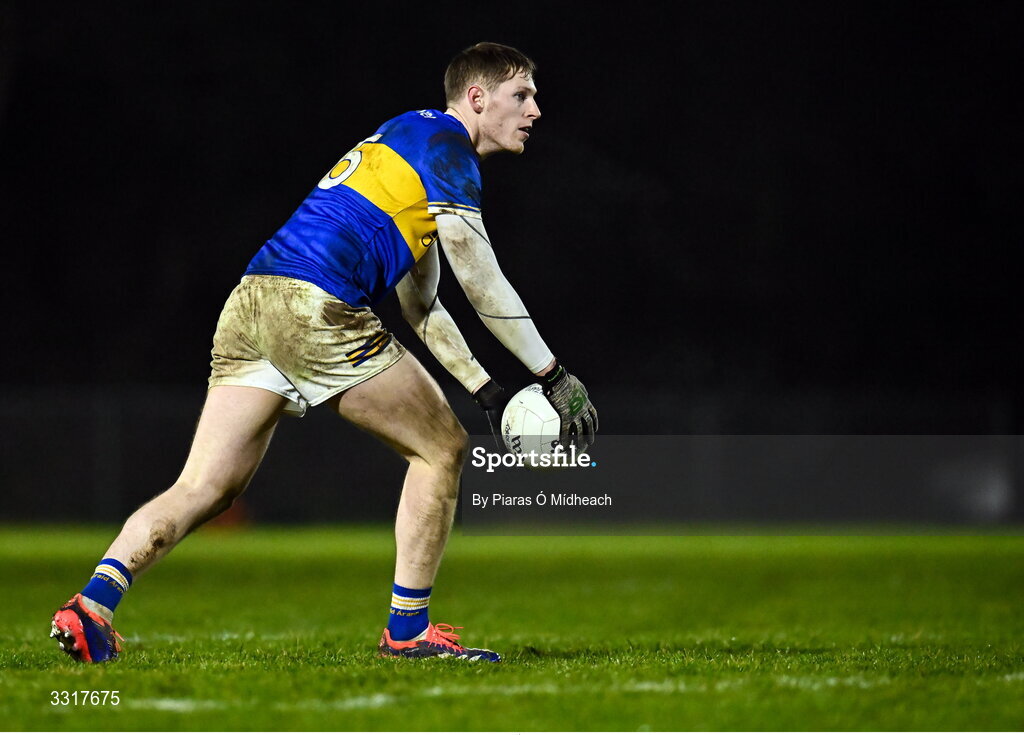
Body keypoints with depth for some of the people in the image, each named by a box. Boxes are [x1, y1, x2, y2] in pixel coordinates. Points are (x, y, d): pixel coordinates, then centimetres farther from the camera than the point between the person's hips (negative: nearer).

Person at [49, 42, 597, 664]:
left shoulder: (401, 138, 31)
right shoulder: (445, 142, 2)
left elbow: (421, 303, 35)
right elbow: (480, 280, -5)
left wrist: (483, 385, 32)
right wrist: (556, 378, -1)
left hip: (251, 300, 9)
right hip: (316, 306, -9)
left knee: (203, 489, 2)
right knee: (442, 449, 5)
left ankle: (94, 602, -15)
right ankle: (408, 629, 7)